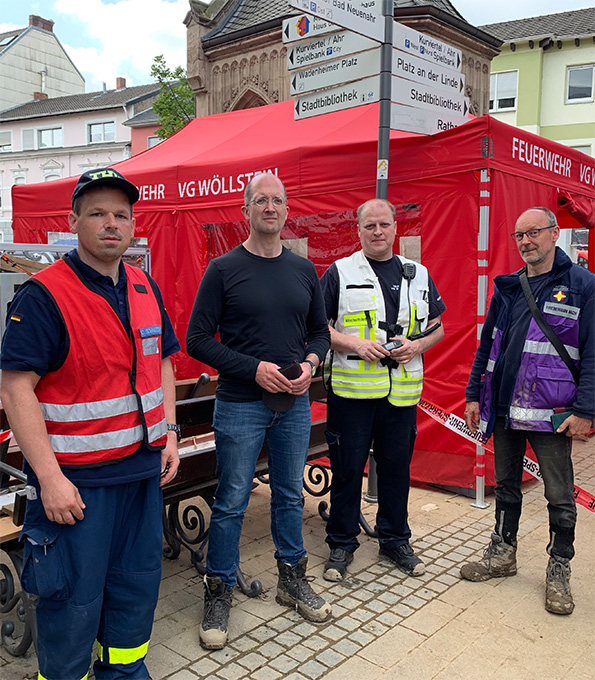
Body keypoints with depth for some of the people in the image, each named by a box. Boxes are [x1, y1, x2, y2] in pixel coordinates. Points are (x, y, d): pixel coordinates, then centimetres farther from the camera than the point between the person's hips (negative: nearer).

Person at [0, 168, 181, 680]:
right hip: (76, 476, -6)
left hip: (143, 467, 7)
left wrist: (169, 434, 8)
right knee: (74, 597, 7)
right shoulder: (44, 294, -13)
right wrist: (49, 477, -20)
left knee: (138, 581, 19)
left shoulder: (145, 288, 7)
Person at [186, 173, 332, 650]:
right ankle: (219, 594, 21)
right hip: (240, 405, -4)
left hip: (294, 403, 4)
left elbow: (320, 331, 14)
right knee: (231, 502, 4)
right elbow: (198, 340, -8)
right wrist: (254, 368, -17)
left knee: (290, 496, 16)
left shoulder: (304, 270, 8)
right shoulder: (224, 269, -5)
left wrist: (310, 364, -7)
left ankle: (293, 580, 34)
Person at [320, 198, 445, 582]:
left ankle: (395, 540, 30)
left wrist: (417, 345, -5)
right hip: (351, 389, -3)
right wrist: (355, 344, -15)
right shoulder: (339, 273, 1)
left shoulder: (419, 275, 11)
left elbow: (437, 328, 16)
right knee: (347, 468, 5)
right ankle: (342, 544, 22)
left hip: (402, 389, 3)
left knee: (397, 466, 12)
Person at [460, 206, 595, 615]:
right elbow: (487, 344, 14)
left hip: (551, 413, -5)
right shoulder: (507, 288, 10)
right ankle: (503, 554, 33)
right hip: (505, 409, 5)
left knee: (560, 497, 7)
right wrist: (474, 395, 10)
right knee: (506, 486, 17)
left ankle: (559, 569, 25)